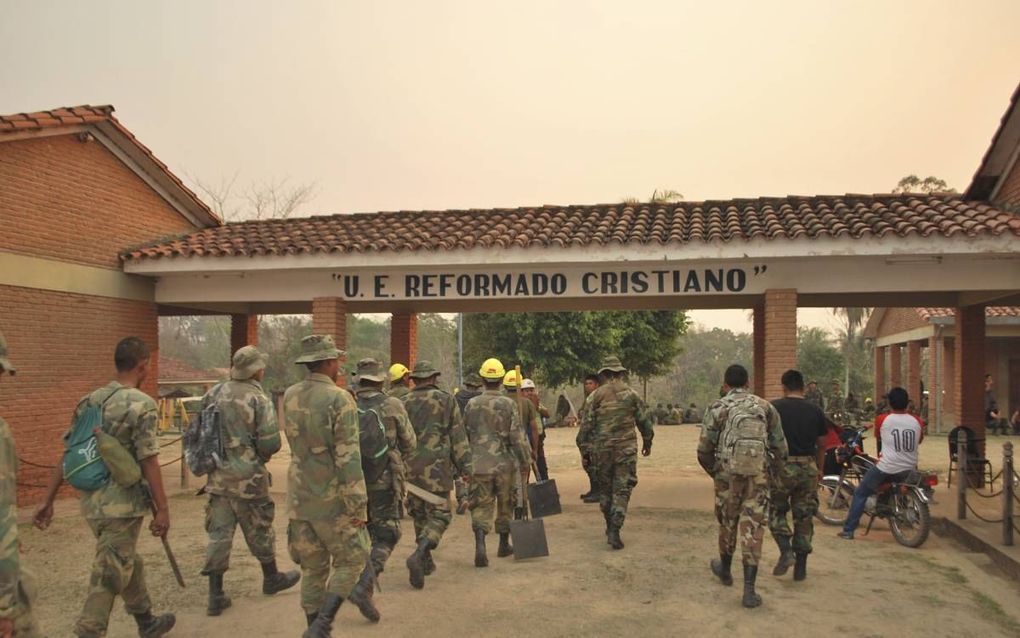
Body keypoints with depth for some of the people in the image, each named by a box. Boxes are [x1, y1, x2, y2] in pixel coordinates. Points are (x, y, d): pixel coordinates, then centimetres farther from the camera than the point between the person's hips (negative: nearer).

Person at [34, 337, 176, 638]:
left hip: (92, 502, 8)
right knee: (109, 577, 1)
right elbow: (148, 462, -17)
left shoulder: (89, 401, 6)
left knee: (130, 564, 23)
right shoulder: (141, 404, -16)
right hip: (122, 504, -8)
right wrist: (162, 508, -11)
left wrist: (48, 500, 12)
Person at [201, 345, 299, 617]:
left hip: (217, 475, 5)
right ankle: (272, 579, 32)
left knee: (219, 533, 8)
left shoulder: (215, 393, 3)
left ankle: (216, 596, 9)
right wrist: (261, 457, 5)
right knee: (258, 530, 13)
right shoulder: (259, 398, -13)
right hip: (248, 476, -5)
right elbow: (270, 442, -16)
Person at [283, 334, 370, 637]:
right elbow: (349, 458, -19)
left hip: (299, 498, 6)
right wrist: (359, 505, -16)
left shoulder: (289, 396, 3)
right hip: (332, 501, -6)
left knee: (312, 569, 15)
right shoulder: (339, 399, -16)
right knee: (350, 561, 9)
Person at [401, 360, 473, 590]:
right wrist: (465, 466, 4)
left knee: (419, 514, 17)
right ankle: (419, 554, -21)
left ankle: (426, 562, 24)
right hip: (437, 468, -4)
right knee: (439, 515, 0)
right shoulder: (446, 400, -1)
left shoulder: (403, 403, 7)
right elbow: (458, 437, -1)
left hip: (410, 468, 4)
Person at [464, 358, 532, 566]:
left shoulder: (472, 405, 0)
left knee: (481, 506, 3)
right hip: (505, 464, -1)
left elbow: (464, 435, 9)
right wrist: (525, 460, 0)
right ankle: (504, 545, 29)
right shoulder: (508, 404, -8)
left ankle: (480, 545, -16)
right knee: (505, 505, 16)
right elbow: (518, 436, -10)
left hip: (479, 464, 1)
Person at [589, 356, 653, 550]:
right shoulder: (631, 394, 0)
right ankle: (614, 531, -9)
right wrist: (647, 442, 22)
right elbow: (644, 421, 6)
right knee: (622, 490, 1)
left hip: (602, 448, 1)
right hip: (626, 447, -1)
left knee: (605, 488, 16)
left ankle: (610, 527, 26)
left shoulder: (596, 396, 0)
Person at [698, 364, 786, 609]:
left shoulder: (717, 409, 0)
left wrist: (714, 471, 16)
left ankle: (725, 569, 41)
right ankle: (749, 590, -1)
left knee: (727, 524, 19)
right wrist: (773, 472, 19)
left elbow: (704, 450, -2)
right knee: (752, 529, 2)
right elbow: (780, 448, 6)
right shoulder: (765, 407, 7)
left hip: (728, 476, -1)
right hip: (758, 477, 1)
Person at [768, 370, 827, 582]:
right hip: (808, 467, 3)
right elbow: (822, 444, 11)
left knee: (776, 510, 13)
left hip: (781, 466, -3)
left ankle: (786, 550, -7)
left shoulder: (774, 408, -3)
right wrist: (820, 469, 23)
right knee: (804, 516, 11)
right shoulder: (815, 411, 6)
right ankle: (801, 567, 15)